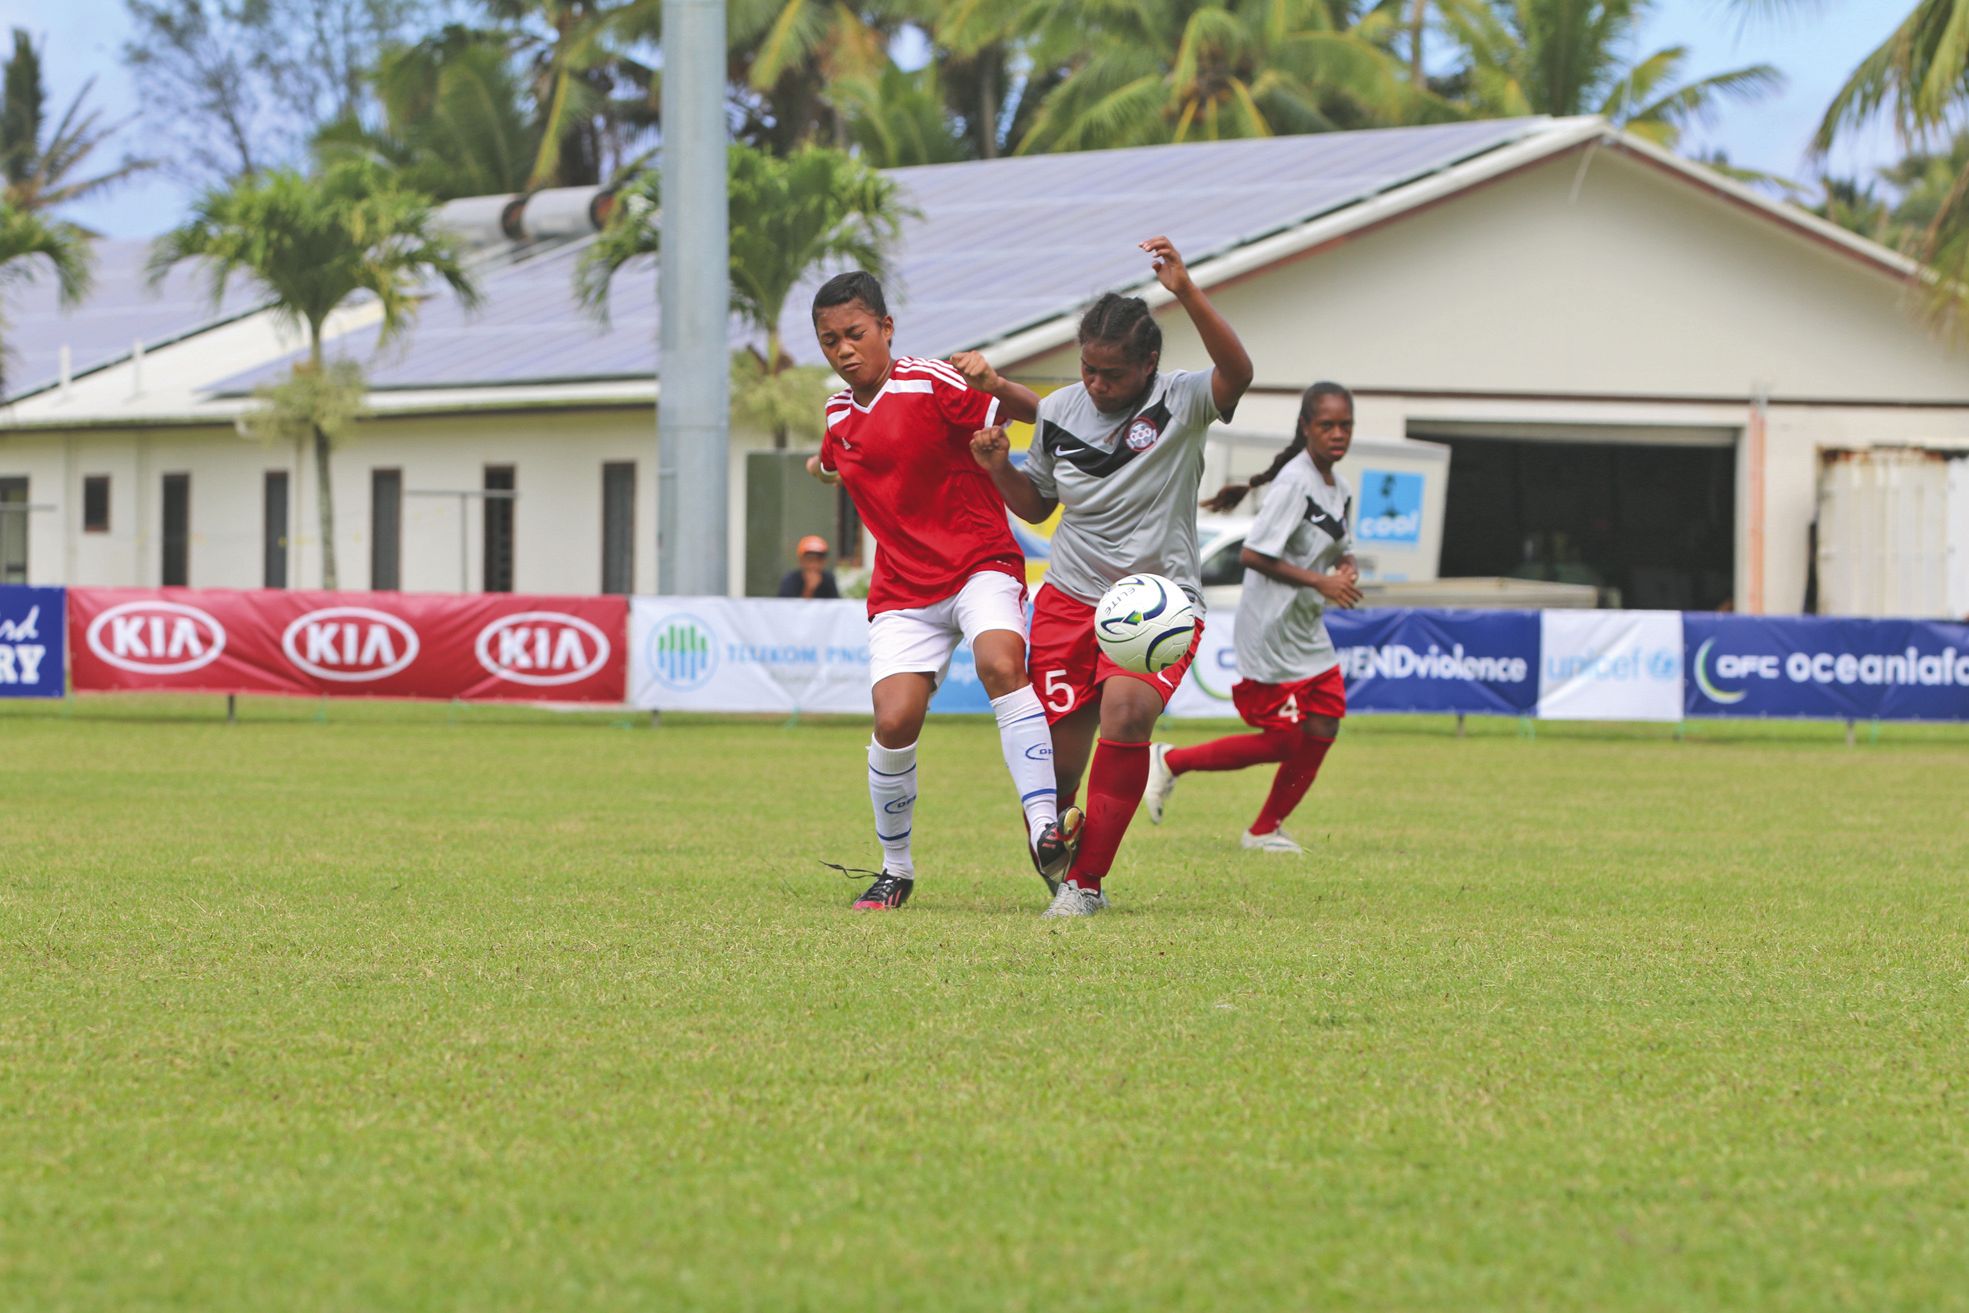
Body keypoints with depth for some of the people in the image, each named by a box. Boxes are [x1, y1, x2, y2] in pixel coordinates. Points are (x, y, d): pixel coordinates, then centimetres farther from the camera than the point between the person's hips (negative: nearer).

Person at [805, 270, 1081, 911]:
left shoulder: (931, 384, -9)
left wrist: (996, 386, -33)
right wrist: (824, 466, 25)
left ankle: (1044, 828, -40)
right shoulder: (841, 412, 12)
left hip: (981, 564, -4)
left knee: (1001, 661, -34)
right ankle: (896, 870, 7)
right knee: (894, 720, -14)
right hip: (903, 590, 4)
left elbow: (1039, 414, -20)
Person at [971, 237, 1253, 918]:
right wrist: (999, 468, -5)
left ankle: (1085, 880, -17)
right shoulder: (1058, 411, 2)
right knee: (1058, 759, -4)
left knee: (1126, 713, -29)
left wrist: (1186, 291, -43)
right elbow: (1036, 504, 17)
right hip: (1071, 598, 3)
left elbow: (1237, 372, -33)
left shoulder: (1180, 401, -10)